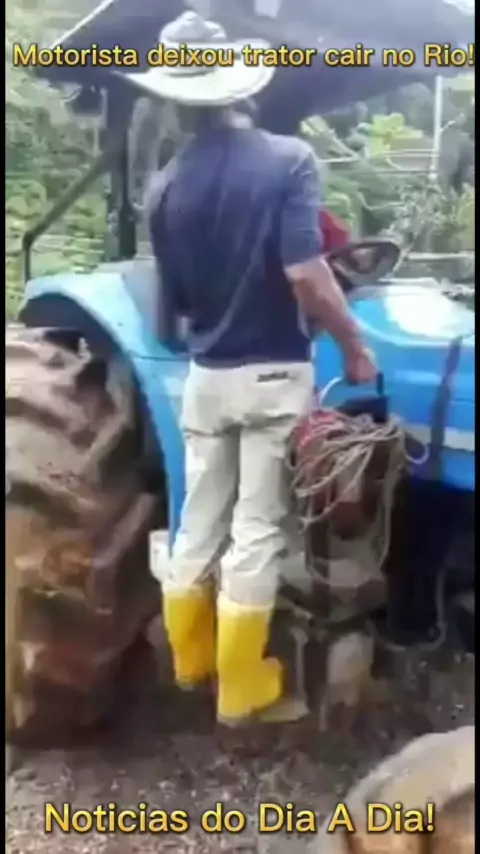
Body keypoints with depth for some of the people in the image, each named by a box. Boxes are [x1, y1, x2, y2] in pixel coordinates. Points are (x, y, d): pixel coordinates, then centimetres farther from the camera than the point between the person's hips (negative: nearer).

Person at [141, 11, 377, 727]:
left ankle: (191, 659, 33)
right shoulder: (288, 160, -11)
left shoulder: (170, 186, 3)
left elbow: (177, 299, 10)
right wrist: (355, 346, -8)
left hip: (207, 377, 5)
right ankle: (243, 688, 14)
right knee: (255, 534, 3)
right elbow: (305, 274, -21)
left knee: (199, 526, 16)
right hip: (274, 376, -4)